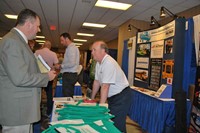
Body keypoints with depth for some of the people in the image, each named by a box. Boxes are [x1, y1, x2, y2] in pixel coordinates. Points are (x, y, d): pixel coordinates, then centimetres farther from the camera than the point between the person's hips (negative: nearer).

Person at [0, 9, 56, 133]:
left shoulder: (18, 40, 13)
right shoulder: (11, 41, -19)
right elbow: (20, 78, -25)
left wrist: (45, 73, 11)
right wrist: (47, 76, -12)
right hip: (17, 109, -10)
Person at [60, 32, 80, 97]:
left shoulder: (71, 48, -12)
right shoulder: (72, 47, 17)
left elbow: (72, 63, -21)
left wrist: (61, 66, -10)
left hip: (69, 75, -10)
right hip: (71, 75, 10)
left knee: (67, 97, -6)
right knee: (70, 96, 14)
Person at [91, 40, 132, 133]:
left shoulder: (109, 63, -25)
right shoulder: (99, 62, 3)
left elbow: (105, 86, -27)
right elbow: (96, 81, 9)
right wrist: (91, 99, 15)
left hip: (121, 97, -8)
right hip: (112, 96, 9)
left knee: (117, 126, -4)